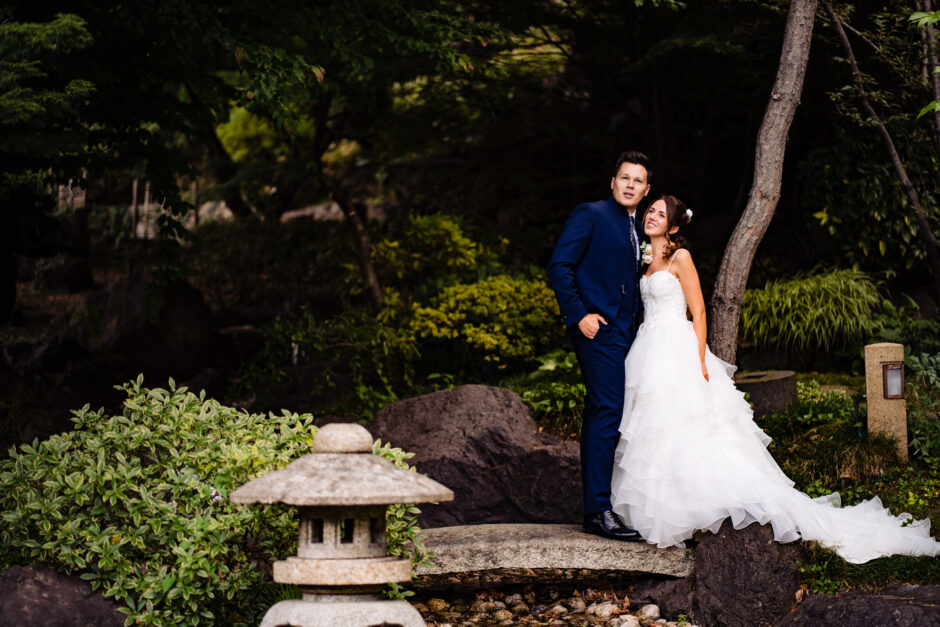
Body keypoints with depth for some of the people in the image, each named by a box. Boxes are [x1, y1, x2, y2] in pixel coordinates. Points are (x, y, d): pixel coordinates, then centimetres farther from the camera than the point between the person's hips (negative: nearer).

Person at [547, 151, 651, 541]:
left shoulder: (637, 229, 20)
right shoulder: (590, 215, -4)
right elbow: (559, 267, -10)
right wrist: (578, 315, -16)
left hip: (624, 333, 9)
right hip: (598, 329, -9)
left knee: (601, 417, 11)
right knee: (608, 411, -16)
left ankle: (597, 505, 15)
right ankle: (598, 510, -16)